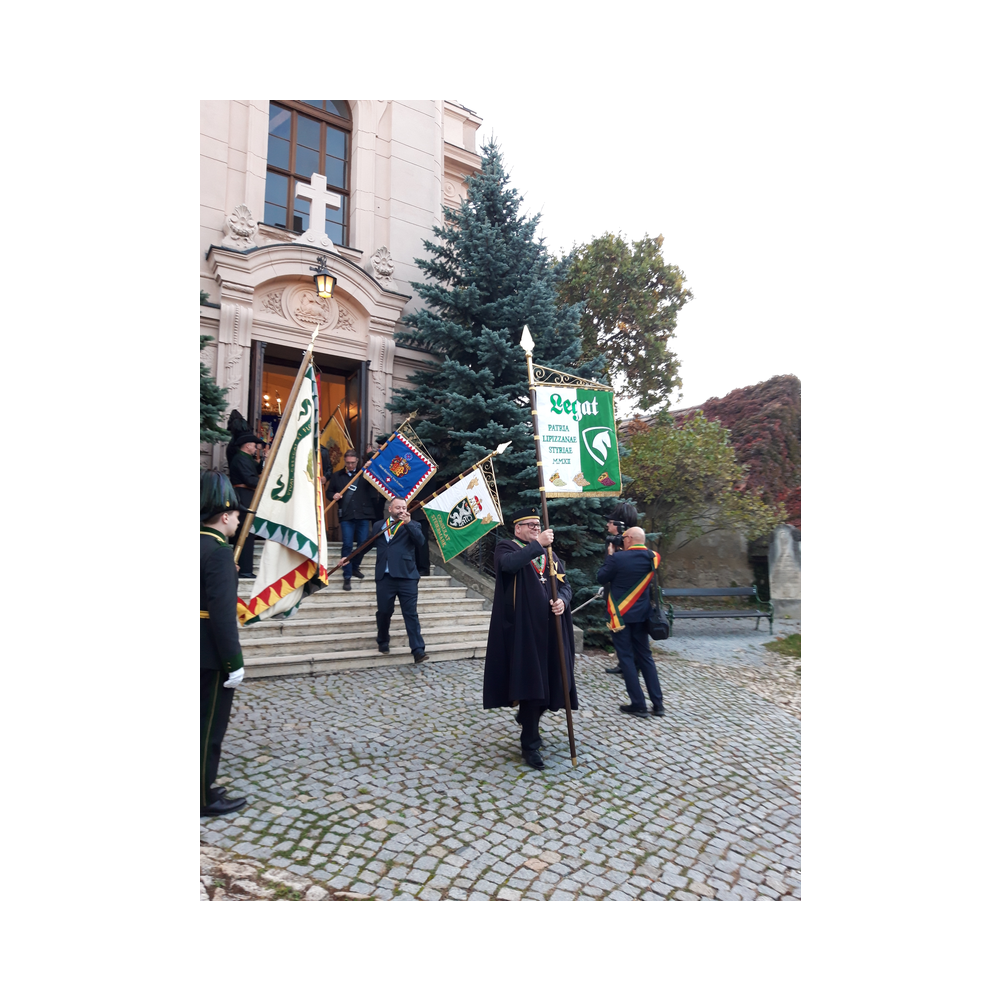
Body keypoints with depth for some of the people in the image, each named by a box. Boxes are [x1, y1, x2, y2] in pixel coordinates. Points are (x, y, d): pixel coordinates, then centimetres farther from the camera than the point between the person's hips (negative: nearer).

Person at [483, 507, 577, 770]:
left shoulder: (549, 554, 18)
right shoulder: (506, 547, -1)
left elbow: (564, 584, 11)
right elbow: (509, 563, -25)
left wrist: (562, 600, -11)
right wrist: (537, 544, -22)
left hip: (549, 628, 6)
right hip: (523, 628, -6)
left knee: (548, 680, 11)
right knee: (530, 682, -5)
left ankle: (526, 718, 39)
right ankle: (530, 744, 9)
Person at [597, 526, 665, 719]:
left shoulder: (619, 558, -17)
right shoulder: (652, 558, 0)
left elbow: (601, 578, -7)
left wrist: (609, 556, 3)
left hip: (621, 615, -5)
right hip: (641, 614, 5)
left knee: (627, 658, 3)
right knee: (645, 657, 14)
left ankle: (638, 704, 4)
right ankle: (658, 703, 13)